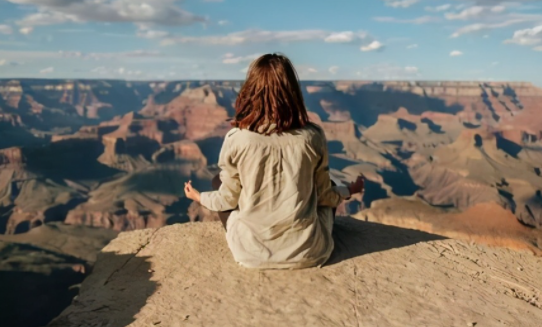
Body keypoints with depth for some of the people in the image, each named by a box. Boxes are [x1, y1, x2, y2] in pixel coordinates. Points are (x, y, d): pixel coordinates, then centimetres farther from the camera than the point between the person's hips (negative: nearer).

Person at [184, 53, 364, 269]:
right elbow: (324, 195, 2)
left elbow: (228, 199, -1)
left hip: (252, 253, -1)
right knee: (329, 189, 30)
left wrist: (199, 197, 21)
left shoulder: (237, 139, -13)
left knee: (218, 181, 22)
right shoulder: (313, 136, -10)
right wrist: (349, 191, 25)